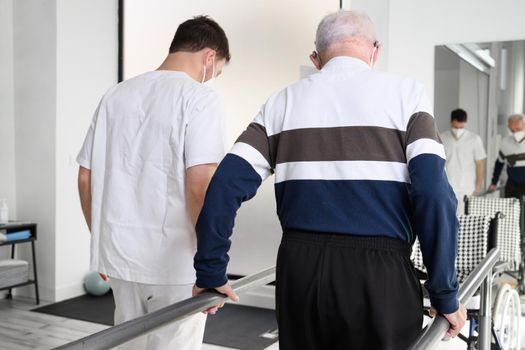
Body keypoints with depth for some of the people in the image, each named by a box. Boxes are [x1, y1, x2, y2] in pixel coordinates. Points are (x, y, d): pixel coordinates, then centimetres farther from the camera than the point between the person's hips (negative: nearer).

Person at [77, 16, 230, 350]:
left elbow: (86, 178, 11)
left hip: (120, 256, 6)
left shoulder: (116, 95, 8)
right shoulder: (200, 97, -10)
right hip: (176, 260, -6)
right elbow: (200, 185, -21)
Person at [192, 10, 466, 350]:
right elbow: (434, 194, -10)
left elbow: (226, 187, 0)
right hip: (380, 274, -2)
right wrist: (445, 295, -4)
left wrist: (211, 273, 7)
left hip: (301, 270, 3)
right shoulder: (405, 93, 1)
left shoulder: (283, 102, 9)